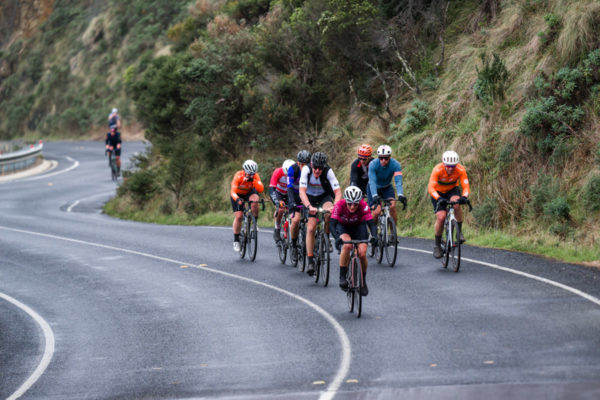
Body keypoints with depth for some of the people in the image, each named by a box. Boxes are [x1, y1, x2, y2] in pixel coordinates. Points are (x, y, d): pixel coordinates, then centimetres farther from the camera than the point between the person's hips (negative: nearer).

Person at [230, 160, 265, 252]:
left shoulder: (255, 176, -26)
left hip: (249, 192, 2)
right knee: (238, 216, -14)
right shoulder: (238, 176, -32)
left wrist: (253, 180, -50)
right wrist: (237, 199, -59)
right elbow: (233, 191, -39)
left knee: (255, 200, -33)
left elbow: (261, 189, -37)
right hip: (238, 195, -2)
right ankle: (236, 240, 0)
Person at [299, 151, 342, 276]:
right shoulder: (306, 170, -28)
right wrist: (309, 207, -50)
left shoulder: (328, 172, -28)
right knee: (311, 228, -12)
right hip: (310, 198, 0)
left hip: (325, 196, 0)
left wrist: (335, 206, -49)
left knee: (329, 213, -34)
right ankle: (310, 262, -8)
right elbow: (302, 192, -34)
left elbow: (338, 192, -31)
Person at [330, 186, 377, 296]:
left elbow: (371, 223, -37)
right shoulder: (340, 205, -33)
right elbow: (332, 224, -40)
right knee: (347, 246, -32)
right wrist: (337, 238, -57)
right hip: (343, 226, -1)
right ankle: (342, 277, -19)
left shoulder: (364, 206, -32)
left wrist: (374, 236, -57)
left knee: (362, 254, -17)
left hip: (359, 226, 1)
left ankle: (363, 281, 9)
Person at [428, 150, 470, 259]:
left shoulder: (461, 170, -27)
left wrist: (464, 197, -52)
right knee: (441, 216, -19)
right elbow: (431, 187, -40)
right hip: (438, 192, -1)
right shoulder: (437, 170, -32)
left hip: (452, 190, 1)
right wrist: (439, 199, -57)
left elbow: (466, 186, -30)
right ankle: (437, 245, -1)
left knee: (456, 204, -34)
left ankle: (459, 231, -17)